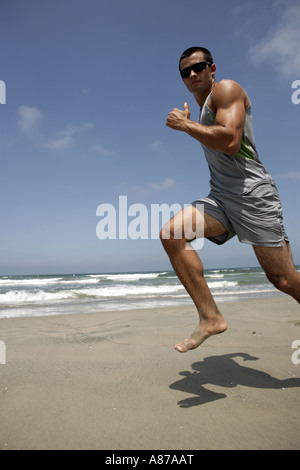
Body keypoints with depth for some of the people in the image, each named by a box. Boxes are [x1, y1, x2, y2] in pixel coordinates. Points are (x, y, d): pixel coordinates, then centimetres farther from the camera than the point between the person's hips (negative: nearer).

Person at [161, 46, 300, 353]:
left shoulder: (225, 89, 0)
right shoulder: (203, 110, 24)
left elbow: (230, 142, -19)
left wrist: (184, 124, -10)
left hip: (251, 193, -7)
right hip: (220, 198, 8)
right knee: (171, 234, -17)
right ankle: (210, 318, -14)